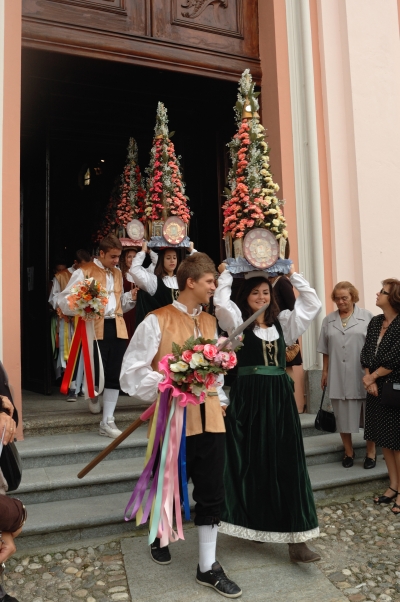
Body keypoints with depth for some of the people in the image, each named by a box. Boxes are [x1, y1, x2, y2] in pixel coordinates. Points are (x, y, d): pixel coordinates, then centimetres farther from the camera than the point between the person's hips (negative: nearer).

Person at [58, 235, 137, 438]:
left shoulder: (117, 273, 17)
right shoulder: (85, 272, -2)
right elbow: (64, 301, -6)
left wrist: (131, 297, 5)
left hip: (117, 328, 5)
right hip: (96, 329, -5)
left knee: (114, 374, 3)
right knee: (97, 371, -3)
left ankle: (107, 422, 12)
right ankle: (93, 397, 34)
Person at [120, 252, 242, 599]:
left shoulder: (210, 322, 9)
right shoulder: (157, 321, -11)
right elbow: (133, 372, -11)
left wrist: (219, 400, 9)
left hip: (209, 417, 5)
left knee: (211, 492, 8)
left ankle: (208, 567, 24)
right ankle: (160, 537, 47)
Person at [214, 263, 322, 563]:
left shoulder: (283, 322, 13)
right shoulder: (238, 322, 2)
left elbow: (312, 305, 10)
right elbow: (222, 304, -16)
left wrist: (295, 275, 12)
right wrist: (225, 275, -4)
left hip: (280, 397, 3)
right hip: (249, 398, -3)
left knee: (287, 463, 1)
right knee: (253, 463, 6)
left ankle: (296, 537, 5)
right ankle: (255, 524, 23)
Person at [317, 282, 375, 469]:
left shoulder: (367, 316, -1)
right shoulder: (328, 320, 8)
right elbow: (326, 350, 10)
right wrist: (325, 372, 9)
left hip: (363, 375, -2)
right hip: (338, 377, 2)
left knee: (368, 414, 9)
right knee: (343, 415, 10)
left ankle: (371, 451, 26)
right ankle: (348, 451, 27)